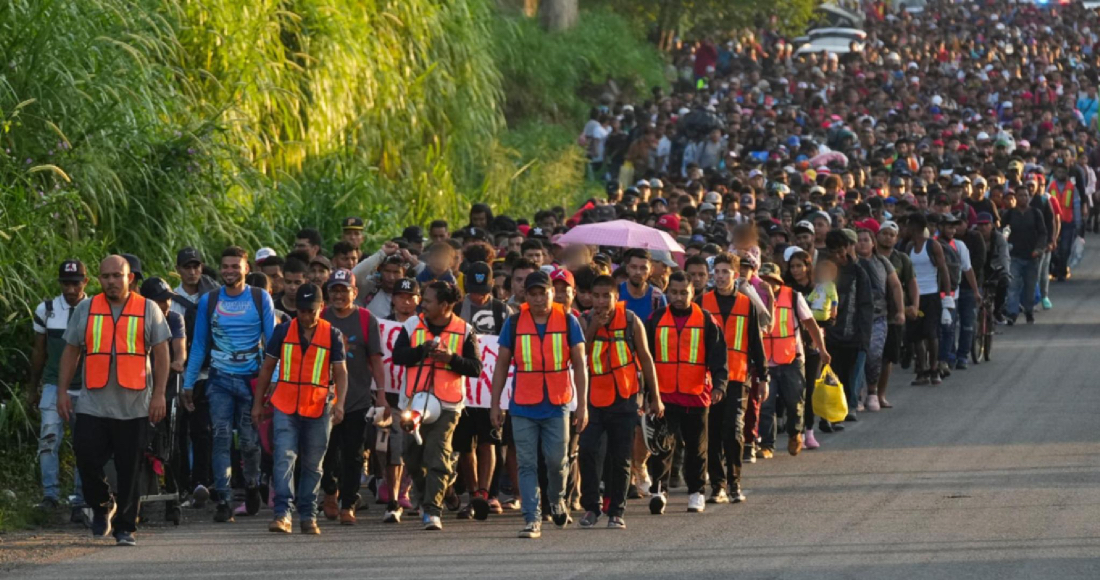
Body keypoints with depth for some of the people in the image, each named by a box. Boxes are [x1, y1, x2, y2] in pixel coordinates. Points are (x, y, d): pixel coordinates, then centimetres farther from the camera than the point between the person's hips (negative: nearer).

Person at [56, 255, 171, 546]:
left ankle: (125, 528, 11)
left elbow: (161, 353, 3)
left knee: (129, 470, 0)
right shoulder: (85, 309, 9)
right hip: (92, 405, 1)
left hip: (134, 408, -1)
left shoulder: (148, 310, 5)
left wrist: (159, 394, -5)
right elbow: (71, 352, 12)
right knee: (87, 458, -9)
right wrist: (62, 391, 4)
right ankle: (102, 505, 18)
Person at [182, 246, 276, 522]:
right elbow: (199, 344, 11)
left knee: (250, 440, 4)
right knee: (221, 438, -8)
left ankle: (252, 485, 30)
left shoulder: (261, 299, 2)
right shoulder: (209, 301, 7)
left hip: (251, 379, -1)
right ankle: (223, 500, -8)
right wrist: (188, 383, 7)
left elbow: (272, 340, 2)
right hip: (220, 380, 1)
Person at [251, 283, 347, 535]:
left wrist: (339, 404, -12)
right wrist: (258, 403, 8)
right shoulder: (283, 332, 5)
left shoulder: (333, 335, 3)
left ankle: (308, 516, 14)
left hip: (319, 409, 0)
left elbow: (340, 372, 2)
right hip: (285, 407, 0)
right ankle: (282, 513, -18)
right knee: (284, 459, -13)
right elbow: (267, 368, 10)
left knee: (313, 465, 7)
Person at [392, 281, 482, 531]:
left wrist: (451, 358, -16)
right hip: (415, 401, 3)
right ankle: (424, 499, 31)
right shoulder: (412, 326, 8)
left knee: (438, 457, -12)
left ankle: (433, 511, -14)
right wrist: (424, 349, -14)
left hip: (447, 405, -3)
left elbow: (475, 368, -1)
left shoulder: (464, 331, 2)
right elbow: (398, 355, -1)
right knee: (413, 455, 8)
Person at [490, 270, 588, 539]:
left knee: (556, 461, 3)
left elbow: (579, 364, 3)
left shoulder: (568, 321, 1)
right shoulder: (514, 323, 2)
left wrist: (582, 404, -2)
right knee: (527, 465, -2)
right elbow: (502, 365, 7)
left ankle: (556, 499, 33)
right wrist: (495, 404, 4)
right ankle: (532, 519, 0)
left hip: (556, 406, 0)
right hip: (523, 406, 0)